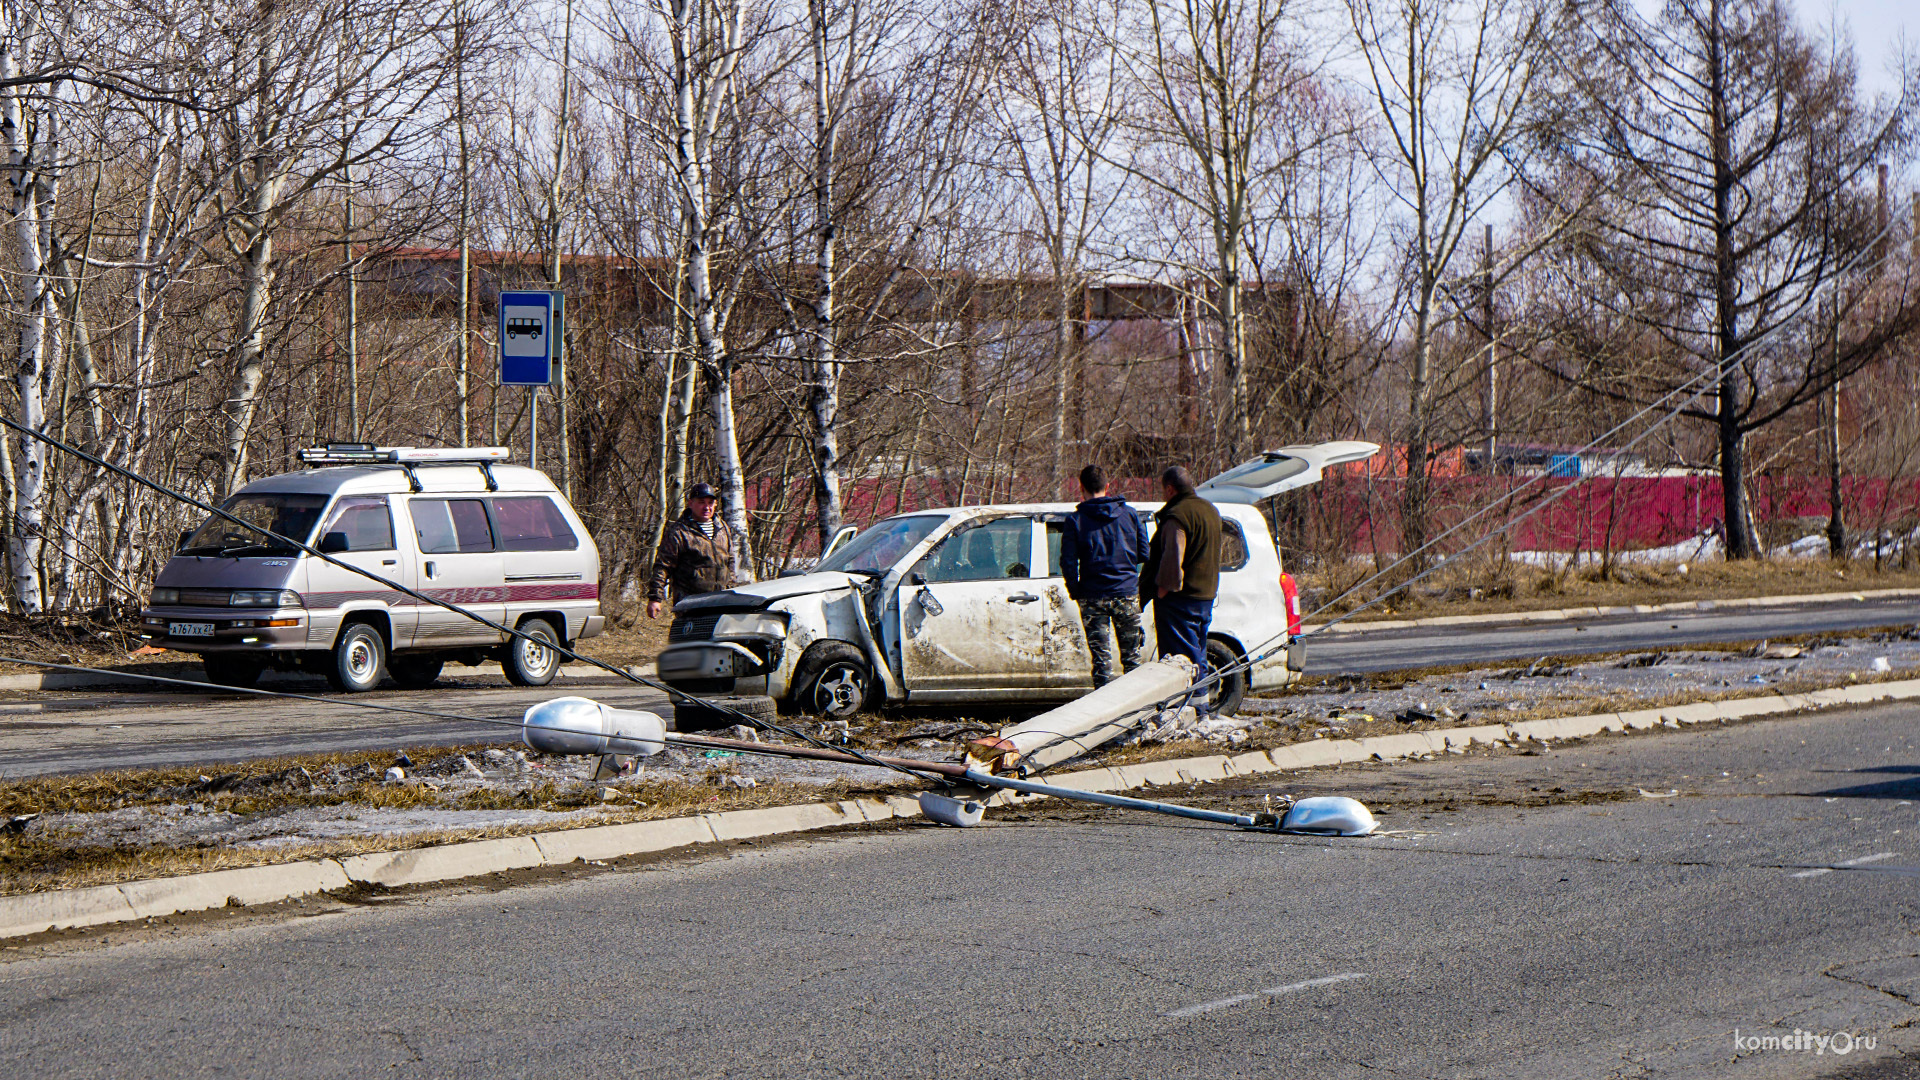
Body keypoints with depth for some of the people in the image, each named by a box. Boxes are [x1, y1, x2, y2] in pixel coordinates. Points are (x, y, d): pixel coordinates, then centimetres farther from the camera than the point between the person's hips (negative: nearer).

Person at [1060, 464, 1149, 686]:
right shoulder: (1130, 514, 1)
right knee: (1131, 657, 12)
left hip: (1093, 598, -2)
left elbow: (1068, 562, -9)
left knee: (1101, 658, 2)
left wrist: (1075, 591, 6)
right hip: (1127, 593, 2)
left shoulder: (1076, 521, -5)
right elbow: (1144, 554, 3)